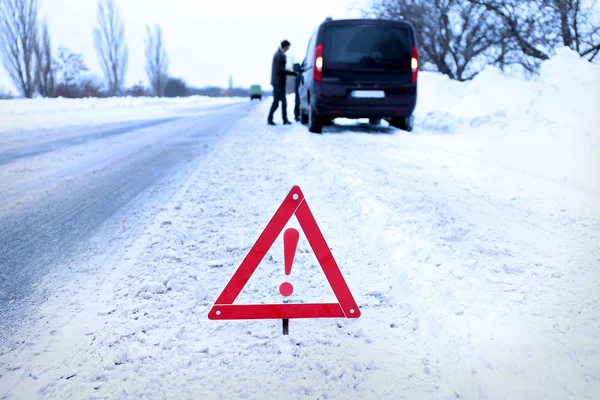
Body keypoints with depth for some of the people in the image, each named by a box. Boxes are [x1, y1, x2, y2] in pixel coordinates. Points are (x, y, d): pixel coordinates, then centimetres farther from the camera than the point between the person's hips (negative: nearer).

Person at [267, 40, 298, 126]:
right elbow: (281, 70, -21)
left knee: (276, 101, 11)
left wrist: (289, 72, 14)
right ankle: (285, 120, 1)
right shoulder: (280, 55, -15)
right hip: (279, 82, -10)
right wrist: (292, 73, -15)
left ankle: (270, 119, 10)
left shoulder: (278, 54, 15)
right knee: (284, 101, -3)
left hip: (276, 82, 10)